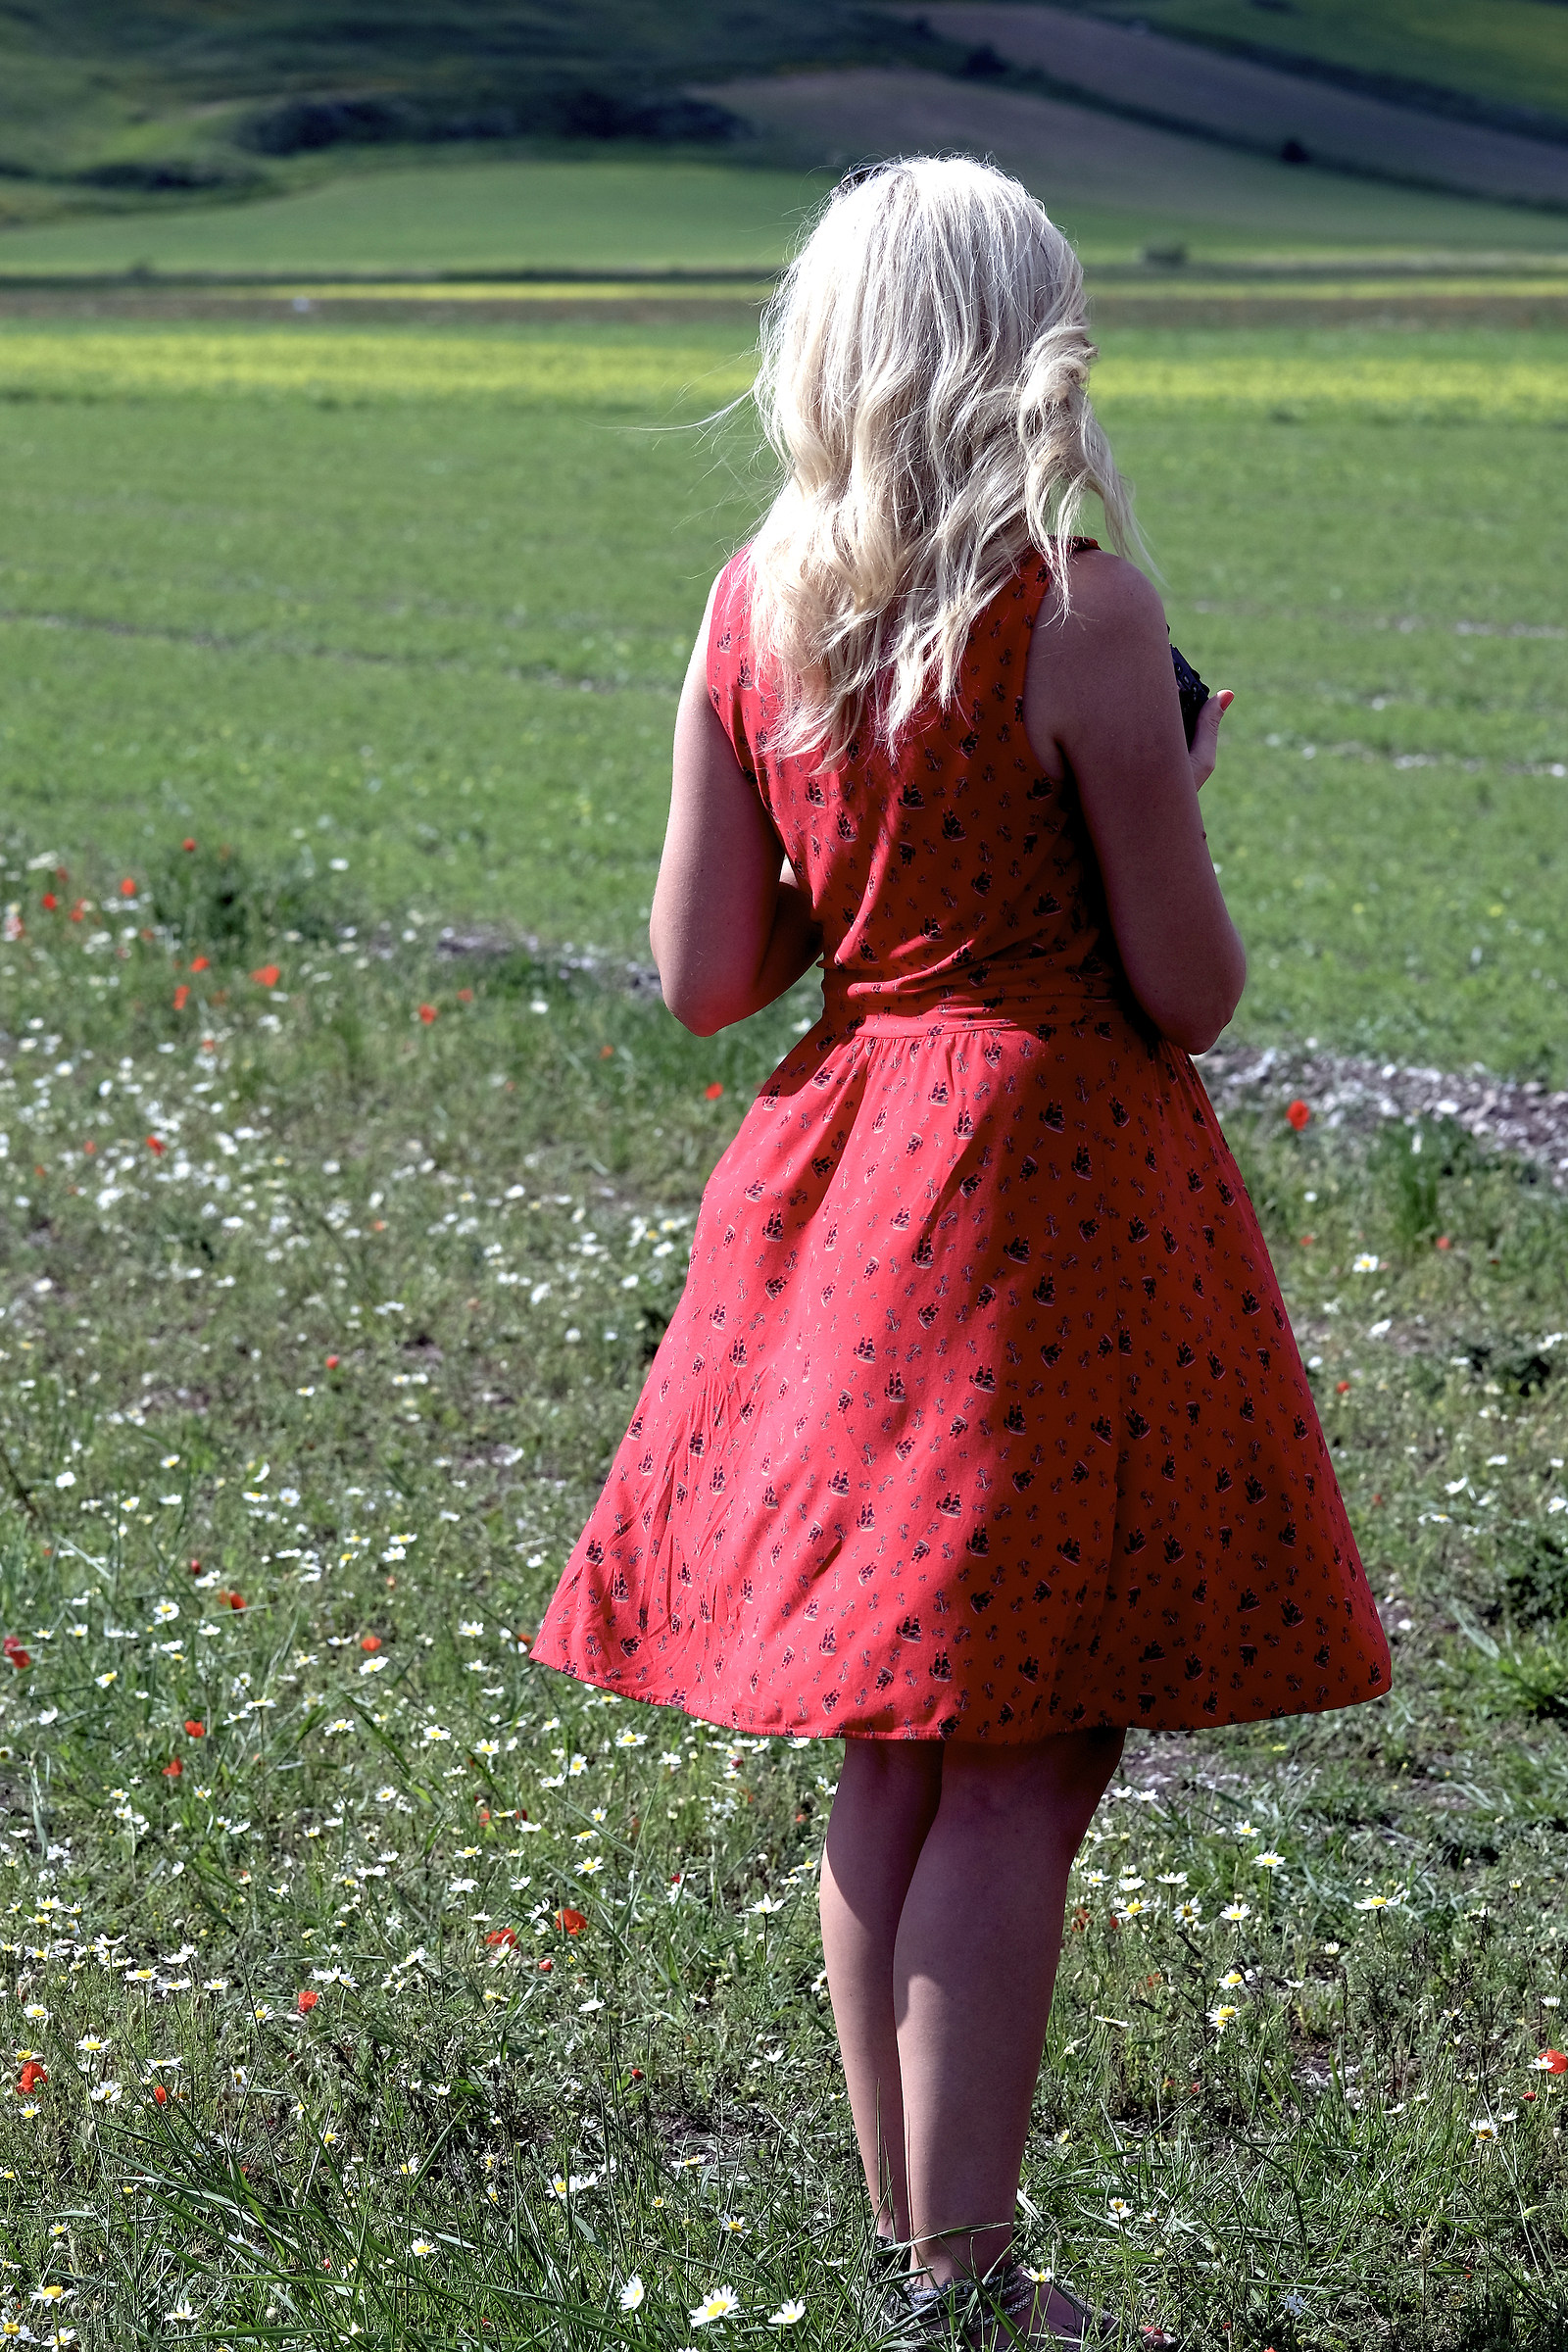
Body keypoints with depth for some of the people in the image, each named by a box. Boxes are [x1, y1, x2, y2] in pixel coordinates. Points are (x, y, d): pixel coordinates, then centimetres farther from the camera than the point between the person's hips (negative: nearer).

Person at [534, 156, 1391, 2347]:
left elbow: (704, 974, 3)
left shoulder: (750, 611, 2)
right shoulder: (1081, 611, -14)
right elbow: (1189, 994, -12)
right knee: (1024, 1762, -1)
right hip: (1056, 1182, -6)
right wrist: (1168, 795, 5)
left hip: (844, 1181, 6)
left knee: (894, 1752, 14)